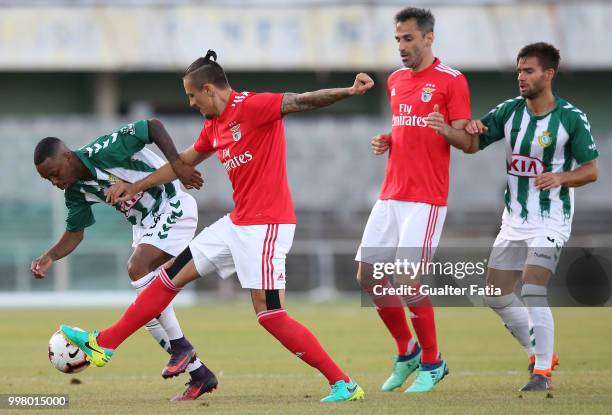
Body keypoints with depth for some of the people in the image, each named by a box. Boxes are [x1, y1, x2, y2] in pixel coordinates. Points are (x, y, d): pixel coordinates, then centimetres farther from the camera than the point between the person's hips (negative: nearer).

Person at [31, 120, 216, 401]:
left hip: (173, 207, -9)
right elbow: (75, 232, 8)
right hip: (145, 224, 9)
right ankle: (199, 374, 11)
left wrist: (177, 164, -33)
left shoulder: (102, 152, -25)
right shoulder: (76, 192, -1)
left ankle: (180, 346, -18)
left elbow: (153, 126, -26)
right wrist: (50, 257, -9)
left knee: (137, 268, -29)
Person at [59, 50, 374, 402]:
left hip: (266, 225, -9)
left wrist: (349, 92, -41)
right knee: (173, 275, 14)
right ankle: (104, 344, 25)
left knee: (270, 315, -14)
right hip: (237, 223, 9)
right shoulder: (214, 125, 13)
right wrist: (137, 186, 36)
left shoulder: (252, 107, -14)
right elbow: (186, 161, 28)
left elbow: (302, 101, -24)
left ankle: (343, 384, -8)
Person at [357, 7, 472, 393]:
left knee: (408, 281, -12)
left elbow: (465, 141, -9)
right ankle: (407, 351, 22)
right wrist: (386, 141, 6)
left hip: (426, 199, -7)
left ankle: (432, 363, 7)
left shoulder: (452, 81, -7)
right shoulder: (395, 81, 15)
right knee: (367, 276, 4)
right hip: (391, 196, 7)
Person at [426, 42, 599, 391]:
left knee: (533, 291, -20)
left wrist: (561, 178, -25)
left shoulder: (572, 118, -11)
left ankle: (543, 373, -9)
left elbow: (591, 170, -7)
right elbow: (474, 143, 2)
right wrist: (449, 130, -19)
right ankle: (541, 355, 27)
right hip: (515, 219, 6)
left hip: (551, 221, -6)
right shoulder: (510, 111, 1)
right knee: (497, 296, 7)